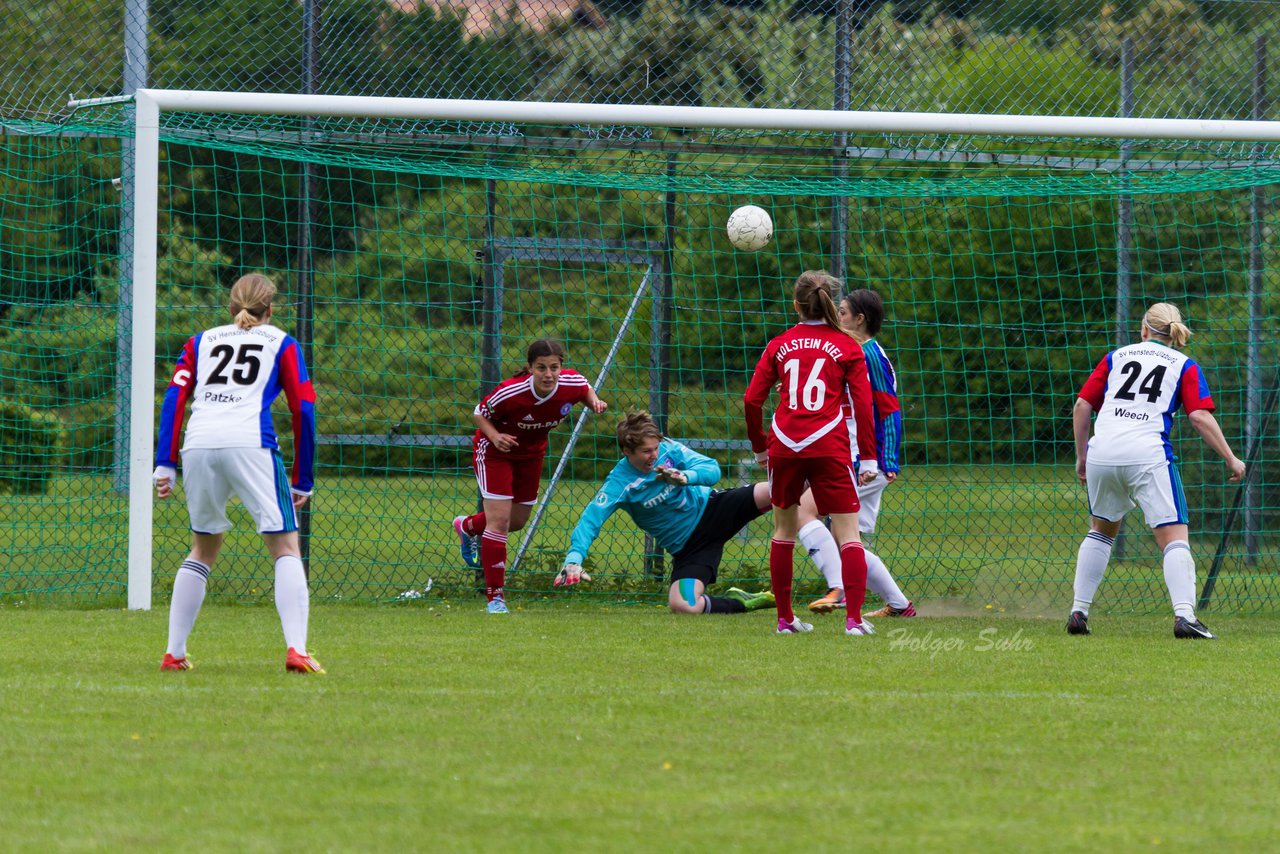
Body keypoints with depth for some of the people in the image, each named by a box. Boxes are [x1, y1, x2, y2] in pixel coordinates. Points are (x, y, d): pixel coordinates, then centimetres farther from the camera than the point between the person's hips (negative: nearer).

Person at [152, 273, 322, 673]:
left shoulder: (201, 341, 26)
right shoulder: (281, 343, 19)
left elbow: (174, 396, 12)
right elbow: (304, 408, 10)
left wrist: (165, 466, 7)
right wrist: (303, 481, 14)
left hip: (198, 445, 3)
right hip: (251, 442, -3)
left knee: (203, 549, 20)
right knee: (286, 548, 2)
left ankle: (174, 653, 16)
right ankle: (296, 650, -14)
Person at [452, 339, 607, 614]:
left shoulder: (572, 383, -26)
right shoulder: (509, 393, -36)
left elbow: (586, 389, 0)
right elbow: (480, 413, -18)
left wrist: (594, 402, -22)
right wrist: (495, 436, -36)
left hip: (531, 452, 5)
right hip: (495, 449, -5)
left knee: (518, 521, 18)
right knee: (499, 520, -14)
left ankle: (467, 527, 51)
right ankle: (495, 597, -5)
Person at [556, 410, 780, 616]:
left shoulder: (667, 448, -10)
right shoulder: (619, 483, -17)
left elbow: (712, 470, -13)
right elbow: (591, 520, -24)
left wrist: (685, 477, -35)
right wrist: (574, 558, -40)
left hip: (711, 508, 1)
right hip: (687, 545, -1)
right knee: (682, 605, -24)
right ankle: (737, 603, 1)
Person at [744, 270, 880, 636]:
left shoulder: (779, 346, 10)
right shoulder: (847, 347, 5)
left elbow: (752, 401, 6)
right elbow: (863, 404, 0)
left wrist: (760, 446, 19)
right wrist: (868, 458, 3)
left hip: (785, 446, 2)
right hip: (829, 447, -2)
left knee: (784, 529, 17)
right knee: (848, 532, -2)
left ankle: (785, 618, 19)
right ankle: (854, 619, -15)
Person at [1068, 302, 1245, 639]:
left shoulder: (1116, 357, 20)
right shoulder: (1184, 366, 13)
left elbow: (1082, 406, 16)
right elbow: (1200, 417, -1)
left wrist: (1082, 456, 25)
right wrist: (1230, 459, 4)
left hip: (1102, 450, 3)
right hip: (1148, 454, -3)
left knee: (1101, 530, 24)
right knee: (1174, 536, -4)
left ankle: (1079, 612, 20)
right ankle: (1184, 614, -24)